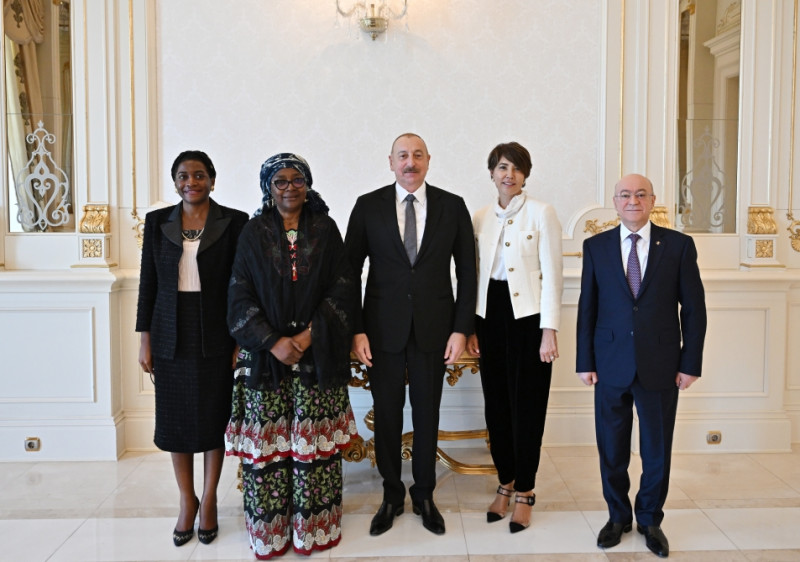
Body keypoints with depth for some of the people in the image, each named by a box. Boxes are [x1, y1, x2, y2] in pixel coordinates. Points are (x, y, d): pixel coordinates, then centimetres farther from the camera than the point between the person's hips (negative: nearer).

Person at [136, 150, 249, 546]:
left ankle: (209, 501, 24)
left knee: (214, 418, 7)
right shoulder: (157, 222, 4)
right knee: (176, 420, 10)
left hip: (216, 337, -2)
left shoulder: (234, 222, -3)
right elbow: (148, 283, 6)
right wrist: (145, 340, 3)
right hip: (171, 338, 2)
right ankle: (187, 501, 27)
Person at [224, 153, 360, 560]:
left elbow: (343, 287, 1)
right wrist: (273, 342, -11)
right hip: (265, 354, 0)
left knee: (314, 441, 1)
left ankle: (313, 528, 16)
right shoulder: (254, 233, 6)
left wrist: (311, 333, -10)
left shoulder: (325, 229, 6)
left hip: (318, 354, 0)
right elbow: (239, 297, 1)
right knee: (267, 441, 1)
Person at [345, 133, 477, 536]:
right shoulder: (368, 206, 0)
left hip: (433, 328, 0)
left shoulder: (452, 206, 1)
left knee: (427, 413, 11)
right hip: (383, 328, 0)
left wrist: (461, 329, -4)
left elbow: (466, 272, 2)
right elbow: (350, 270, 0)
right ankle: (392, 495, 29)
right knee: (386, 413, 10)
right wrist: (356, 330, -6)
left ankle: (424, 495, 30)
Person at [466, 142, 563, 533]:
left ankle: (524, 492, 18)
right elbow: (476, 274, 12)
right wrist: (470, 326, 7)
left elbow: (551, 274, -7)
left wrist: (549, 329, -12)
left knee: (527, 405, 3)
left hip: (527, 315, -4)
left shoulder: (541, 214, -3)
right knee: (496, 403, 10)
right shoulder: (480, 218, 10)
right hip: (490, 314, 5)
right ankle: (505, 482, 27)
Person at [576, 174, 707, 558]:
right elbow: (587, 308, 3)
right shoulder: (596, 246, 2)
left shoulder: (679, 245, -1)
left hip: (661, 366, 0)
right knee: (612, 449, 11)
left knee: (657, 451, 10)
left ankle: (650, 520, 32)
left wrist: (690, 364, -3)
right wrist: (585, 361, 0)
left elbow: (693, 309, 1)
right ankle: (618, 516, 32)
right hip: (611, 364, 1)